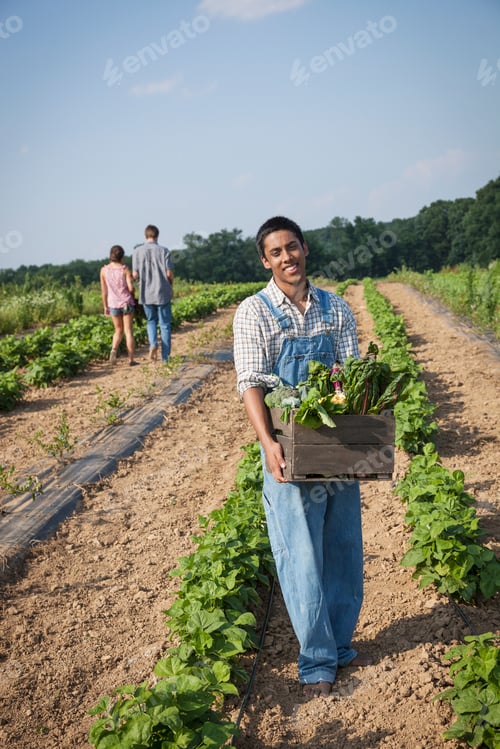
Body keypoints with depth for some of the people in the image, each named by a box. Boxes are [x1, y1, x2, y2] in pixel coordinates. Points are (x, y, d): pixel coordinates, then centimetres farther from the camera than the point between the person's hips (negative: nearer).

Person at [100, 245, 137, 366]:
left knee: (118, 330, 19)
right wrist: (130, 295, 8)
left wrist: (105, 306, 9)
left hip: (113, 304, 2)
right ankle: (131, 359, 6)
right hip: (127, 303, -2)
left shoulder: (104, 270, -1)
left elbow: (104, 290, 2)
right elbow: (131, 288, -13)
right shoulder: (125, 269, -8)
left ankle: (114, 349, -7)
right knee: (128, 331, 4)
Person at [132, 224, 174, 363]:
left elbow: (135, 275, -4)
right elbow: (169, 273, -9)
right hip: (163, 293, -1)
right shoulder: (164, 251, -7)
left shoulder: (137, 251, -3)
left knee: (151, 321, 21)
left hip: (146, 294, 2)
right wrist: (171, 286, 10)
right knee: (165, 325, 8)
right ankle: (165, 358, 9)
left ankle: (153, 344, -5)